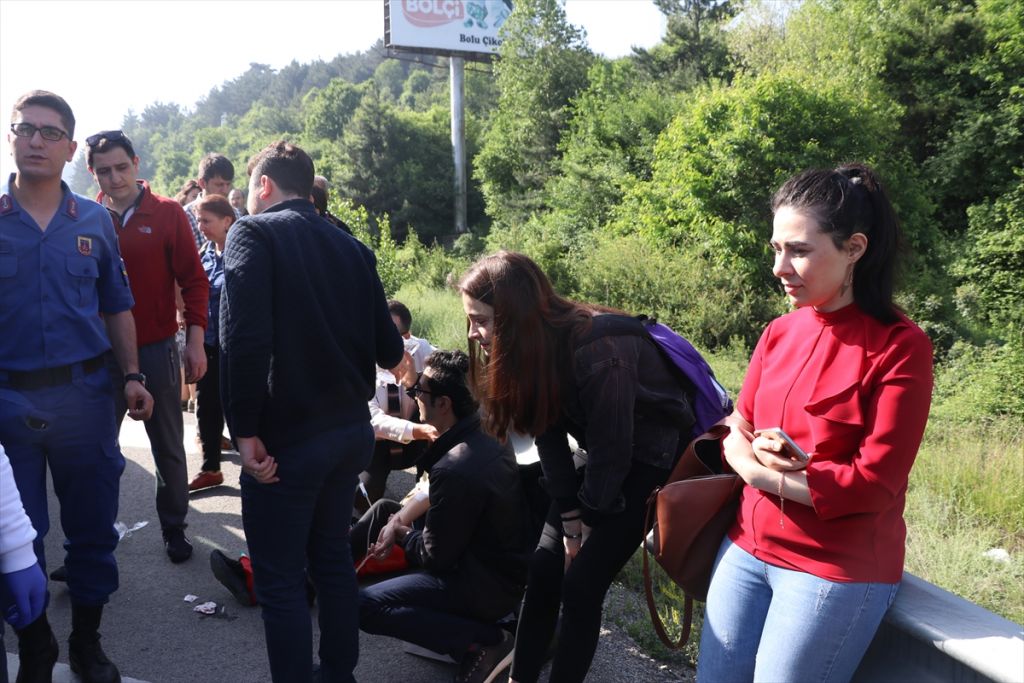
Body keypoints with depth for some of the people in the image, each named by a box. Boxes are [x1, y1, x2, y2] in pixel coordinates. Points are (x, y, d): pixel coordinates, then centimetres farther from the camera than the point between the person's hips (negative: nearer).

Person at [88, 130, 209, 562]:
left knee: (169, 447, 10)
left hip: (157, 348, -1)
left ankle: (174, 528, 25)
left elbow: (193, 280, -2)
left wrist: (195, 340, -6)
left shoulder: (168, 213, -2)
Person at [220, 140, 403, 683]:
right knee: (333, 556, 22)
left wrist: (245, 430, -16)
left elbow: (244, 338, -22)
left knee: (280, 581, 6)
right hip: (351, 430, 7)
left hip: (287, 438, -6)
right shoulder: (351, 247, 7)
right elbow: (389, 351, 5)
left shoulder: (253, 234, -8)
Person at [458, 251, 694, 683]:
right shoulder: (531, 347, -8)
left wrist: (588, 522, -10)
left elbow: (612, 448, -24)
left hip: (651, 457, -7)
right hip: (600, 457, 7)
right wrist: (570, 518, -7)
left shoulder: (598, 349, -32)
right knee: (545, 568, 3)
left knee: (582, 583, -9)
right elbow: (549, 434, -5)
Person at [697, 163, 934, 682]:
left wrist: (762, 470, -13)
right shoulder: (778, 333, 4)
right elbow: (736, 435, 7)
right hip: (746, 550, 6)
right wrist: (754, 457, -15)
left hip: (837, 572, -5)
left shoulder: (900, 346, -13)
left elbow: (875, 483, -17)